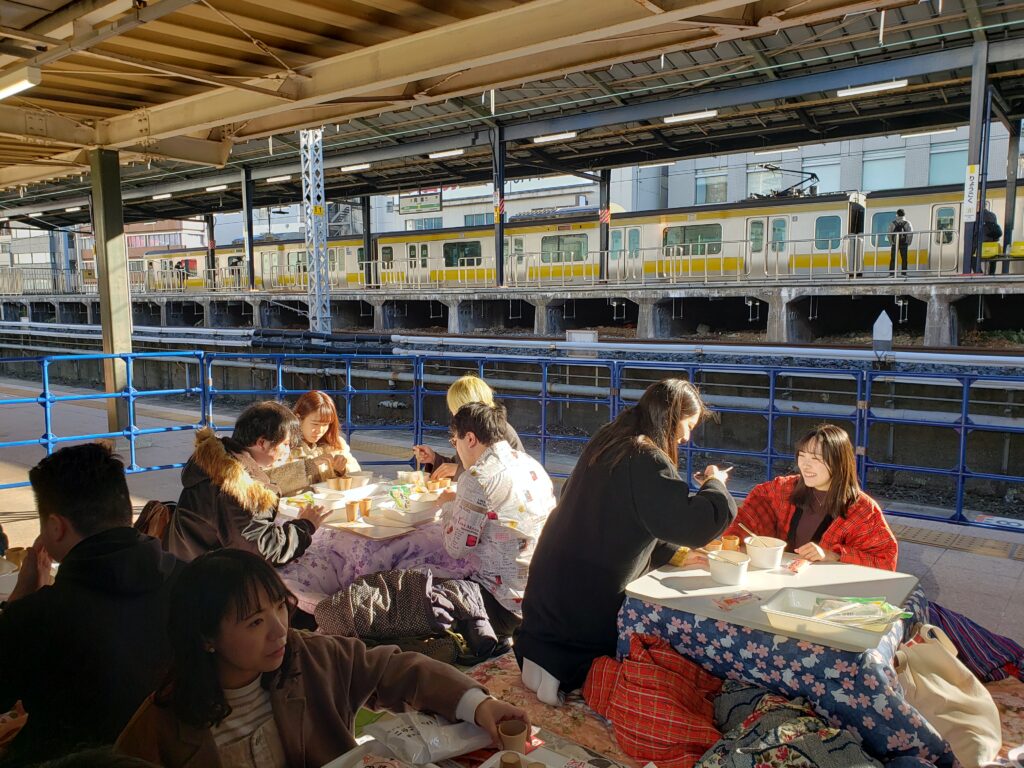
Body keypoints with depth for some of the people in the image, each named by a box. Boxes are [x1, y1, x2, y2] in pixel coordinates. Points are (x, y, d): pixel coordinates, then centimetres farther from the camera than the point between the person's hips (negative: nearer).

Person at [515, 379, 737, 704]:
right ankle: (563, 668, -6)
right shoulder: (647, 459, -22)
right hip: (590, 599, -8)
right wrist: (715, 484, -5)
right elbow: (693, 524, -25)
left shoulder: (607, 442, 7)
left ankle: (538, 652, 10)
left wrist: (674, 554, 14)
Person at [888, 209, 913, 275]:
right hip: (904, 244, 0)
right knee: (904, 259, 5)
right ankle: (904, 273, 2)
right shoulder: (907, 223, 2)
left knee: (893, 259, 3)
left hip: (894, 244, 0)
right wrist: (908, 242, 4)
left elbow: (889, 234, -5)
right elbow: (911, 233, -5)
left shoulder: (892, 223, 1)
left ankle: (891, 273, -3)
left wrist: (891, 243, 1)